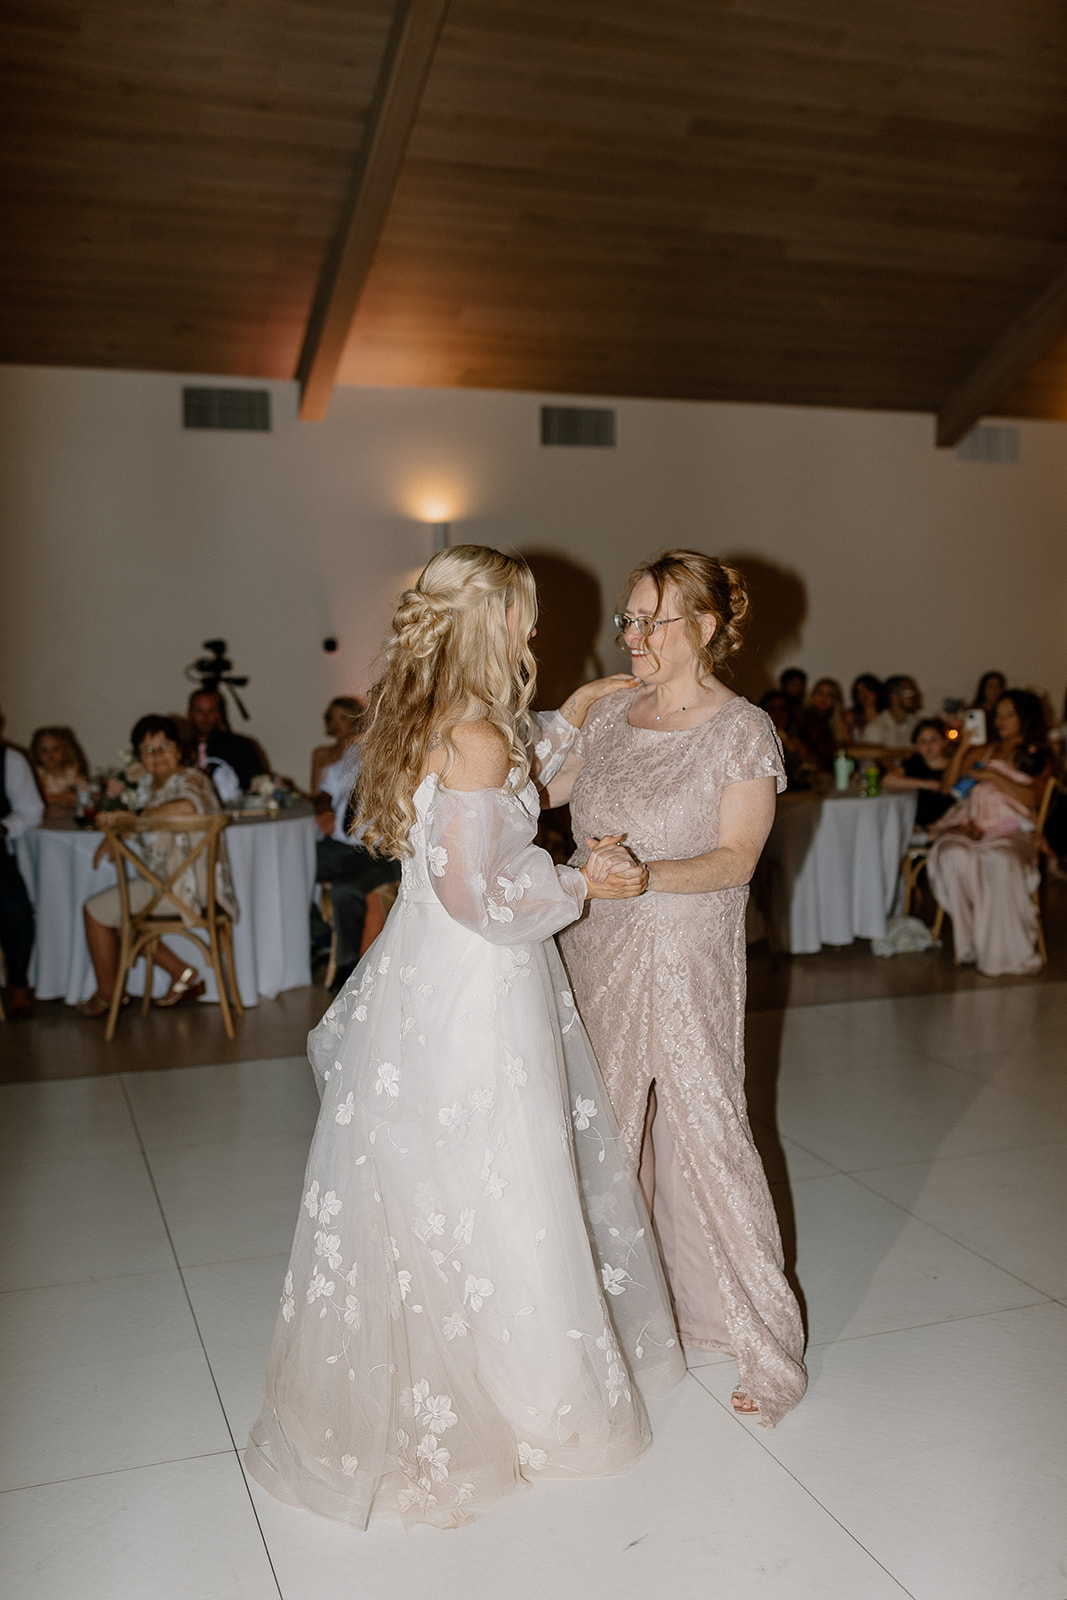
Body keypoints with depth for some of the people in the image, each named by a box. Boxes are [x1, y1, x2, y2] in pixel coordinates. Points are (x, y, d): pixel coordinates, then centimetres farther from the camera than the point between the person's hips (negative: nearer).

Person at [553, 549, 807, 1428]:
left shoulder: (743, 729, -8)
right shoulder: (612, 712, 8)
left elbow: (735, 859, -14)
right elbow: (538, 786, 15)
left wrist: (645, 875, -29)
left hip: (686, 959, -5)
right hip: (596, 951, 6)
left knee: (704, 1132, -3)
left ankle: (766, 1341, 13)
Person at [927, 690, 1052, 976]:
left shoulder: (1037, 757, 18)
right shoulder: (983, 751, 26)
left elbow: (1031, 798, -1)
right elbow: (948, 786, 15)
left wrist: (993, 776, -5)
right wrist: (962, 749, 7)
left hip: (1010, 830, -2)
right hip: (973, 824, 3)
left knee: (1001, 860, -39)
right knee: (954, 855, -35)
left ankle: (1000, 951, -31)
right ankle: (969, 942, -29)